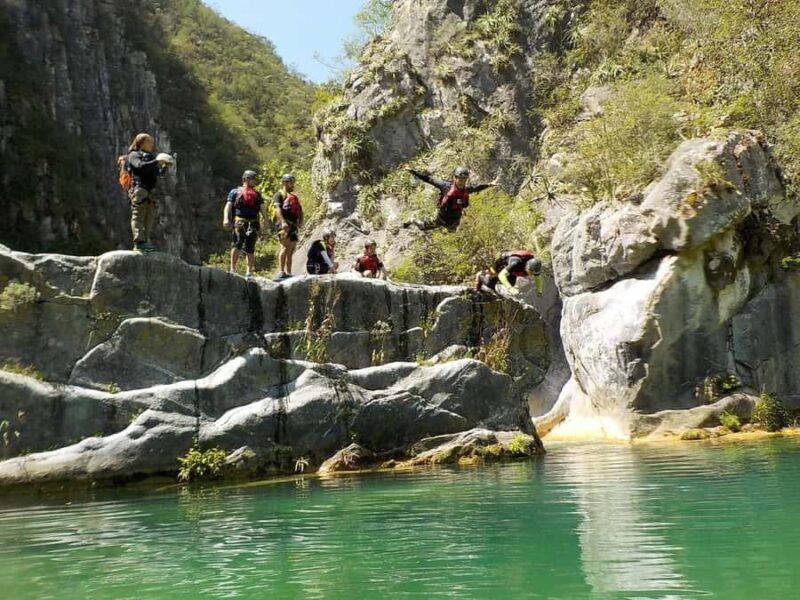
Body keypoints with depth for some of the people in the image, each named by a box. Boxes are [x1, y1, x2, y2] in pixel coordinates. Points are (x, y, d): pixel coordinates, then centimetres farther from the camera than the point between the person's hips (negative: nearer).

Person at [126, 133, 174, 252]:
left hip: (151, 192, 7)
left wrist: (164, 166, 3)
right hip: (139, 189, -7)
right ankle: (139, 242, -22)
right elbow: (140, 166, -13)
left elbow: (158, 172, 22)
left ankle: (145, 241, 3)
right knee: (138, 216, -13)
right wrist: (156, 162, -17)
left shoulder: (151, 157, 28)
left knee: (149, 217, 2)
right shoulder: (134, 155, 7)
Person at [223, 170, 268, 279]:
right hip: (240, 221, -3)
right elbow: (228, 206, 4)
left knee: (250, 249, 2)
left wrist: (266, 221, -3)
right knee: (237, 243, -20)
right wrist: (226, 219, -13)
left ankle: (249, 273, 5)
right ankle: (233, 269, -20)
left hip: (253, 223, 3)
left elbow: (262, 208, 14)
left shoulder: (257, 194, 24)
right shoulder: (235, 192, 14)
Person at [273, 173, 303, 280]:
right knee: (285, 247, -20)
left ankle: (288, 273, 8)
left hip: (294, 226, 8)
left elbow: (300, 210, 21)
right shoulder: (279, 195, 4)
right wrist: (283, 221, -25)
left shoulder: (294, 197, 27)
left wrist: (300, 221, 2)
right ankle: (281, 272, -25)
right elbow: (277, 208, -11)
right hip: (285, 225, -8)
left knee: (291, 250, 6)